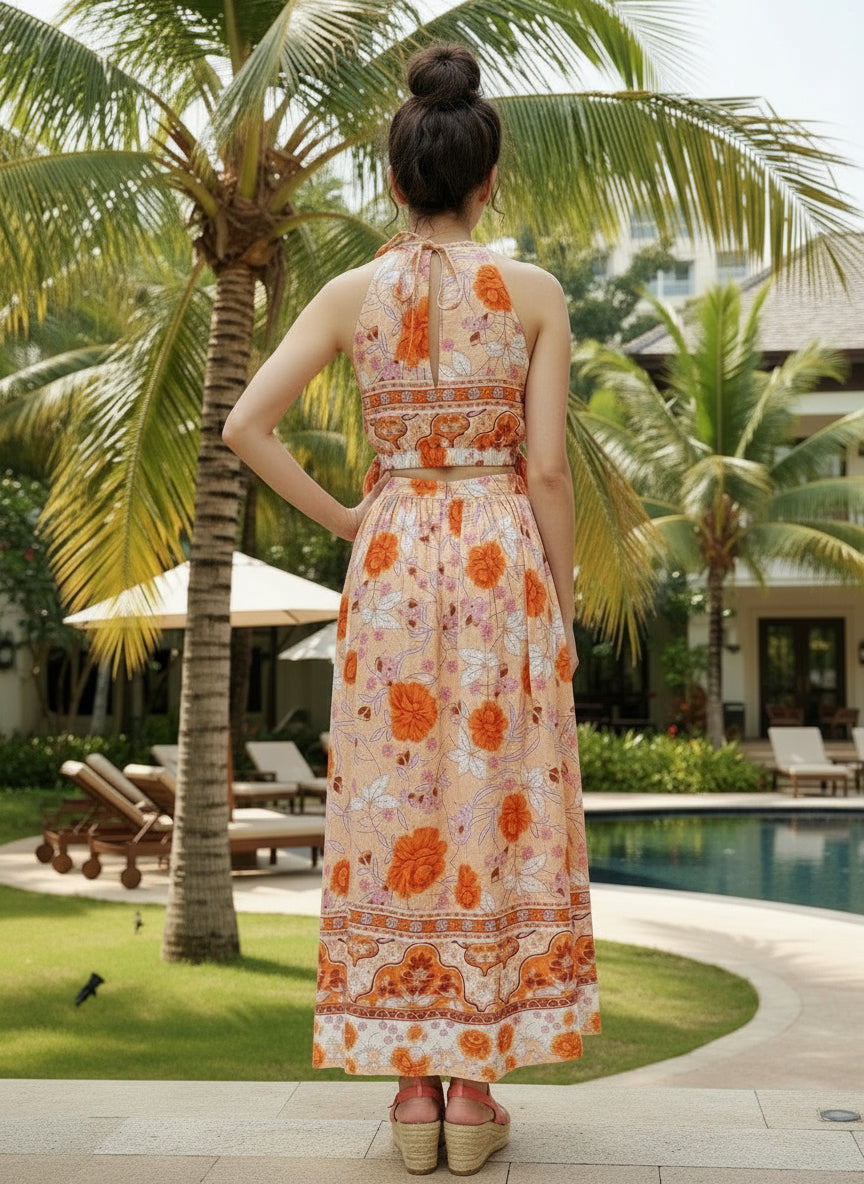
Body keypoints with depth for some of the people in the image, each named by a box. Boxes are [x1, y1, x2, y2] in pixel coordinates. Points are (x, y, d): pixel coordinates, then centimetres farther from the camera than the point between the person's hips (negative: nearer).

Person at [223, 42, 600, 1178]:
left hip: (392, 562, 1)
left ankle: (414, 1082, 15)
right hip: (503, 557, -1)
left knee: (394, 811, 8)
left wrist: (337, 517, 6)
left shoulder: (352, 293, 1)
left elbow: (245, 425, -6)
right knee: (496, 808, 7)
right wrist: (565, 597, 4)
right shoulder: (535, 293, -3)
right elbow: (548, 466, -6)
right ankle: (476, 1086, 14)